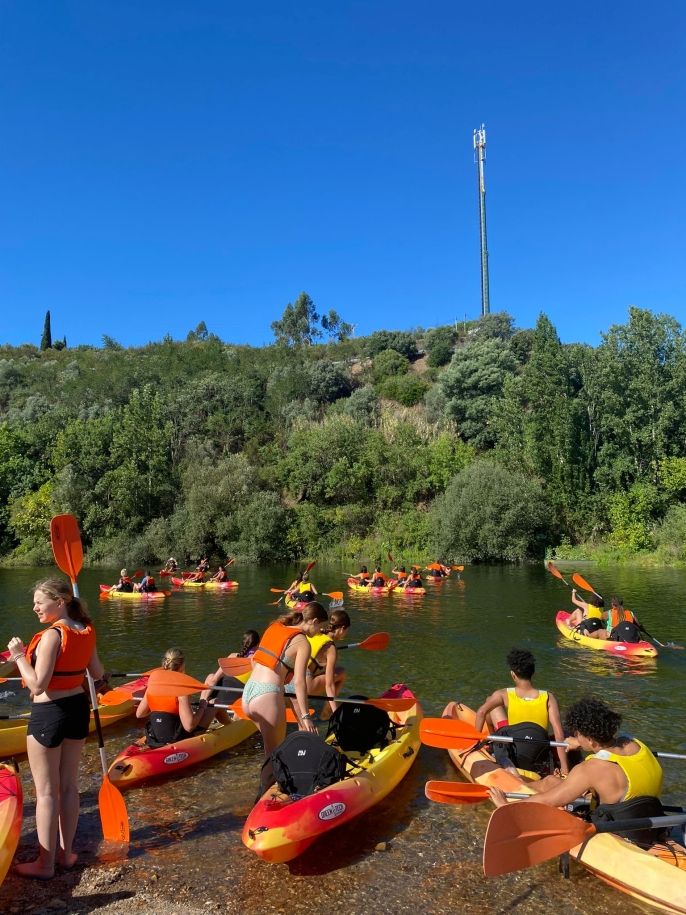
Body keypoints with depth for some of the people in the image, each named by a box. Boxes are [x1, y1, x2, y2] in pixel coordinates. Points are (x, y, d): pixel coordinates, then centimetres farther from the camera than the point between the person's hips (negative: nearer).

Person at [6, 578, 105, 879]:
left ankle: (45, 863, 20)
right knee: (69, 785, 18)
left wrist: (19, 656, -13)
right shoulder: (86, 632, -1)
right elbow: (98, 674, 9)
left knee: (46, 792, 8)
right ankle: (65, 852, 32)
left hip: (49, 715, -7)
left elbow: (38, 685, -23)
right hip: (78, 708, 7)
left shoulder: (52, 635, -22)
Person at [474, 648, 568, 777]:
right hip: (538, 765, 2)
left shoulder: (504, 695, -2)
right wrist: (564, 768, -9)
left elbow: (481, 712, -10)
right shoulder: (548, 698, -2)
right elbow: (559, 732, -9)